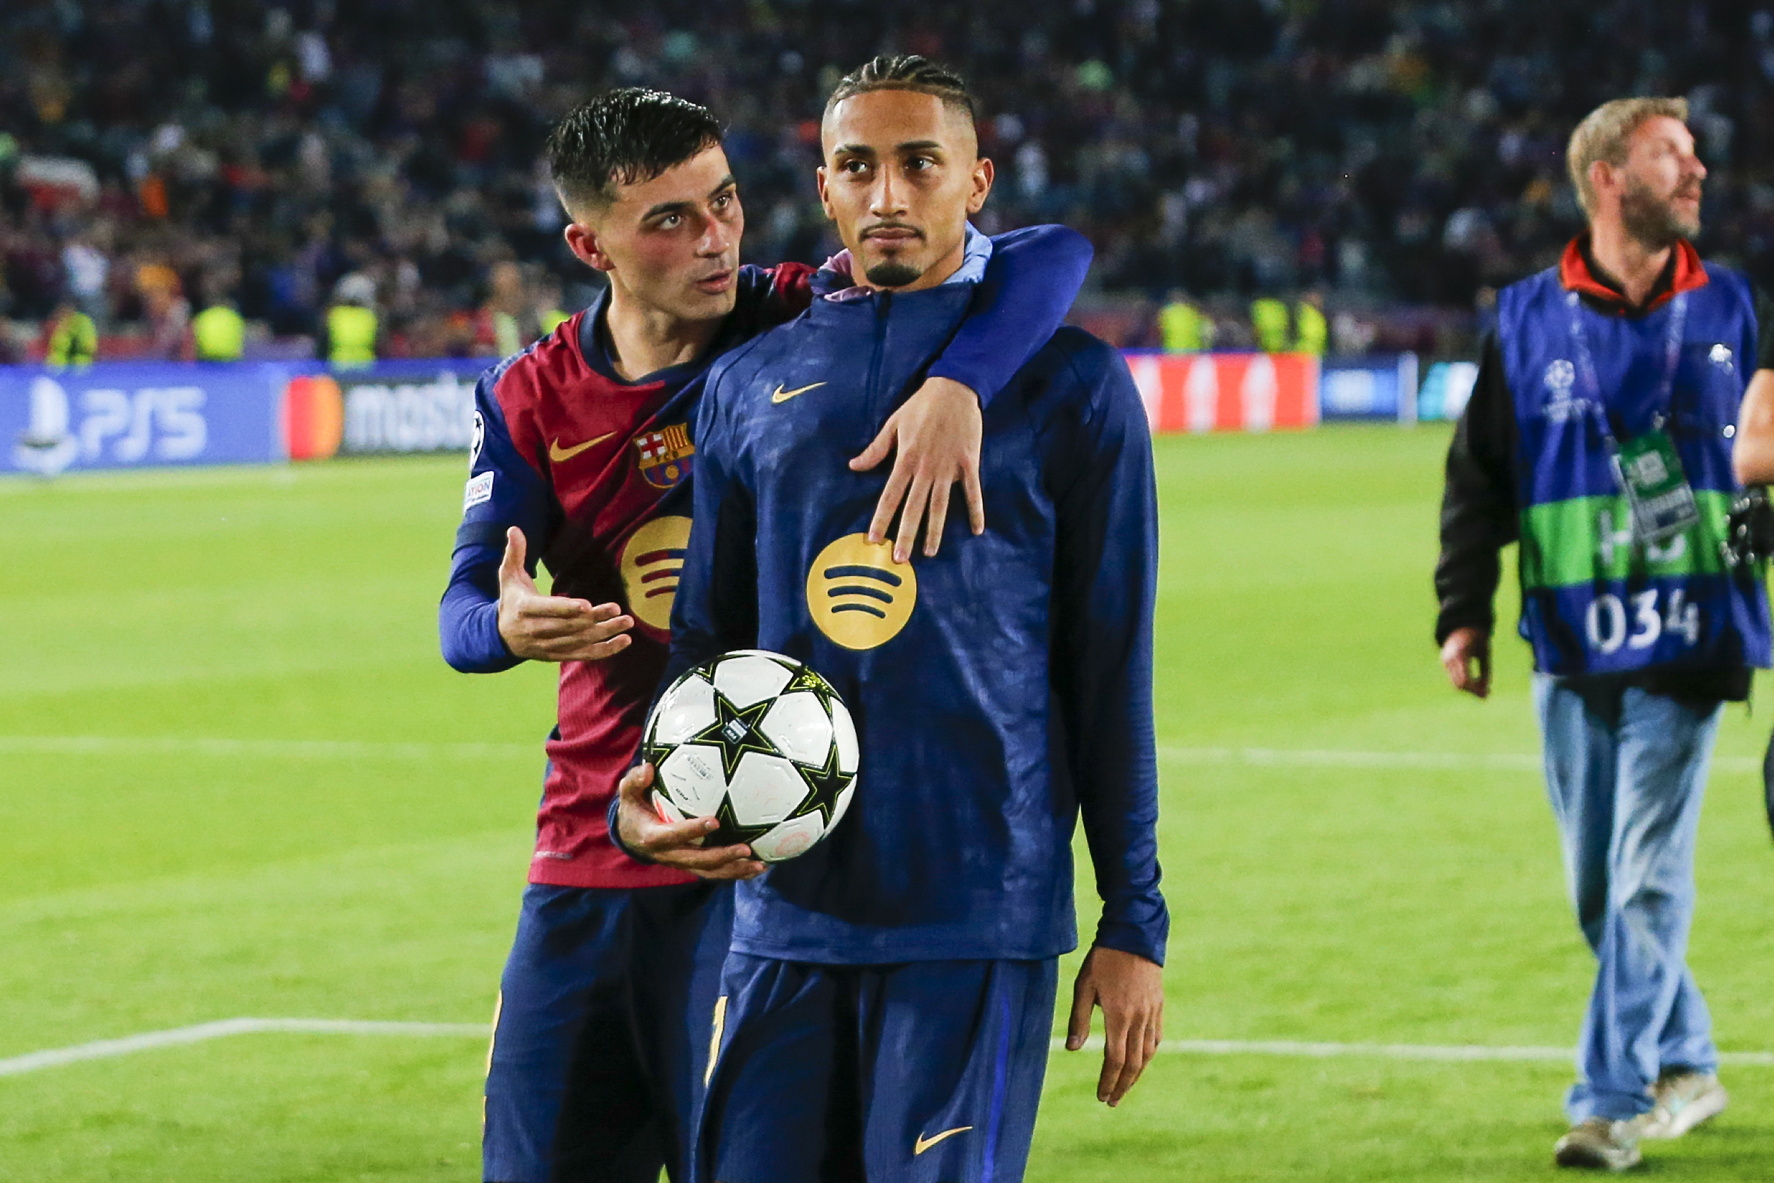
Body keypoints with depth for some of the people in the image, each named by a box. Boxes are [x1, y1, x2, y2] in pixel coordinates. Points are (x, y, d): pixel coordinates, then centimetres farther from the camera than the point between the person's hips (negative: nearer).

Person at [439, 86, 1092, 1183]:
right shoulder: (532, 399, 4)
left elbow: (1054, 256, -16)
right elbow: (463, 608, -1)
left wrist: (957, 384, -36)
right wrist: (508, 626, -26)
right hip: (586, 856, 4)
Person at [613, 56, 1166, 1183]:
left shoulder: (1066, 381, 3)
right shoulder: (751, 383, 12)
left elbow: (1111, 671, 2)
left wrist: (1134, 922, 0)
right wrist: (643, 797, 0)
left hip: (980, 917, -4)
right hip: (782, 911, 4)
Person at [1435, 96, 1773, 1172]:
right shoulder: (1530, 321, 5)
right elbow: (1478, 479, 6)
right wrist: (1465, 613, -1)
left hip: (1688, 644, -2)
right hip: (1573, 648, 2)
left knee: (1647, 878, -9)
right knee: (1599, 889, 8)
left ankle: (1612, 1102, -8)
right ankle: (1686, 1064, 26)